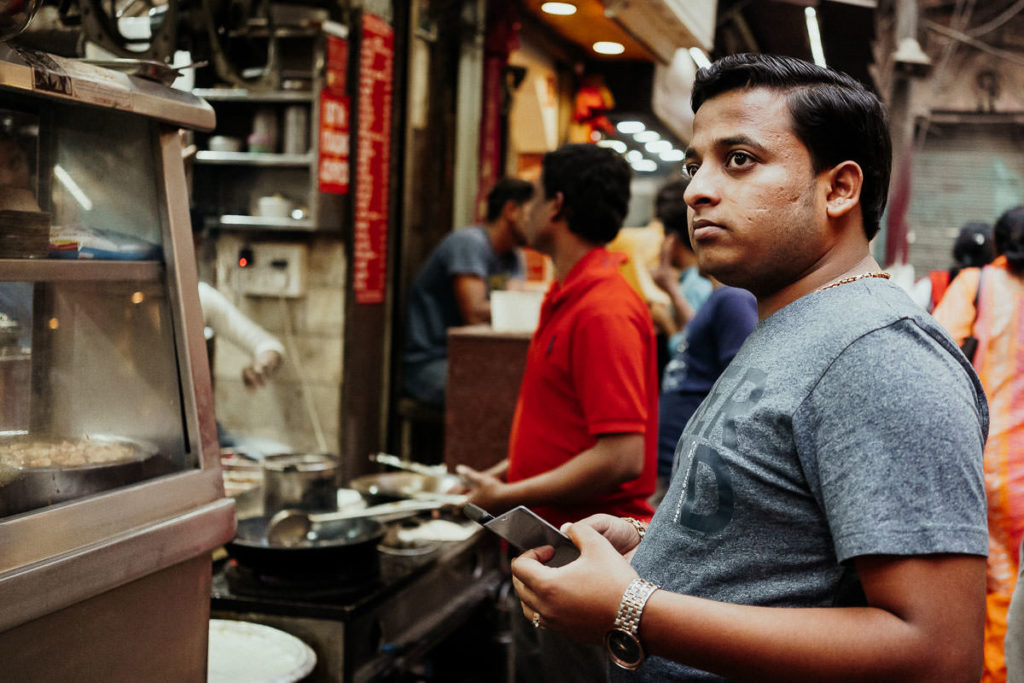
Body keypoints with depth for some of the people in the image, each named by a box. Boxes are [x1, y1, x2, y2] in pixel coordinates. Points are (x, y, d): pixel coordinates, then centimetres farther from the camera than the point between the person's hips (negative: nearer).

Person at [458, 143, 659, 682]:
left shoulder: (604, 312, -21)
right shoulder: (567, 298, 12)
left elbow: (621, 456, -27)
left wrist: (511, 497, -20)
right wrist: (504, 473, 14)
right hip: (549, 549, 10)